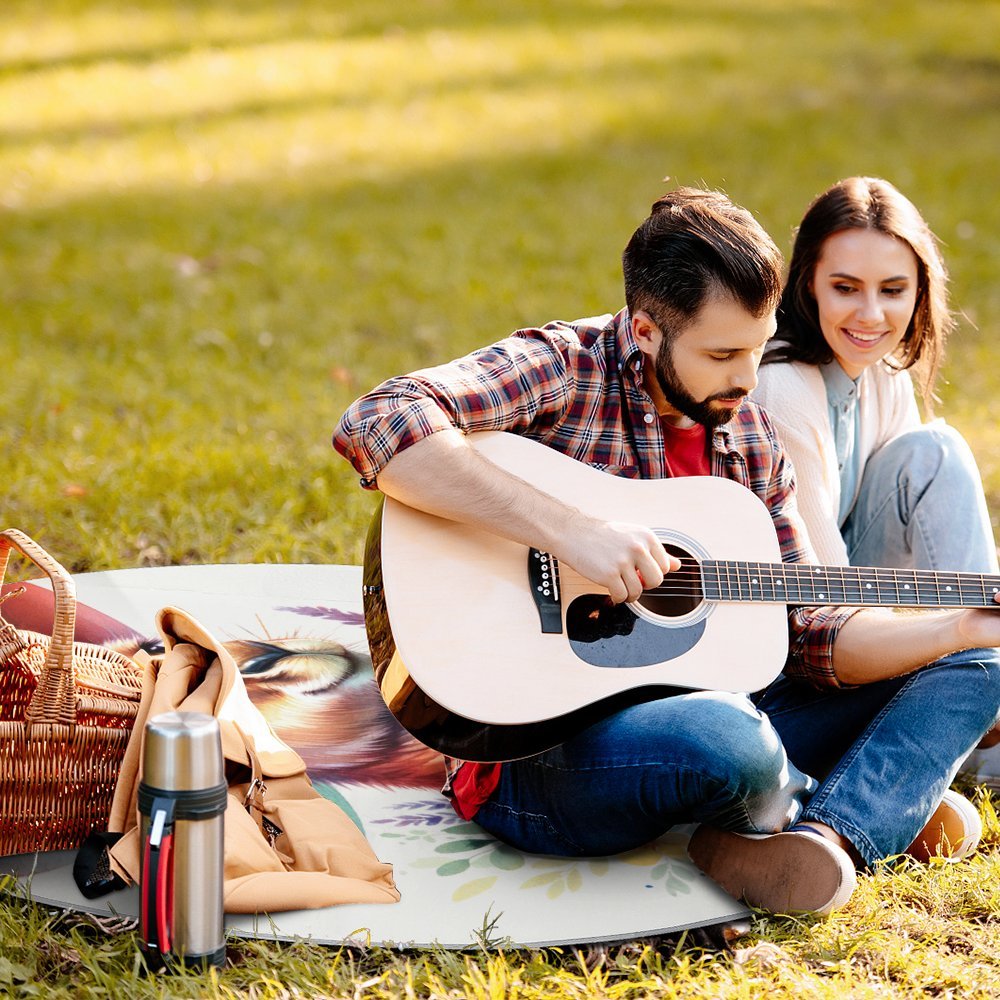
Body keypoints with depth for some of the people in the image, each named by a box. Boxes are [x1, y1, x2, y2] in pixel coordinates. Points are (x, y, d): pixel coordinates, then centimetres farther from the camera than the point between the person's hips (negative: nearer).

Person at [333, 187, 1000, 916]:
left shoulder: (749, 438, 10)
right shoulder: (560, 370, -11)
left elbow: (807, 634, 11)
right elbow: (376, 426, -29)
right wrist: (569, 529, -33)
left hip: (692, 714, 8)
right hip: (536, 753, -7)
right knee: (726, 740, -40)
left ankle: (826, 838, -22)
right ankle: (880, 806, -4)